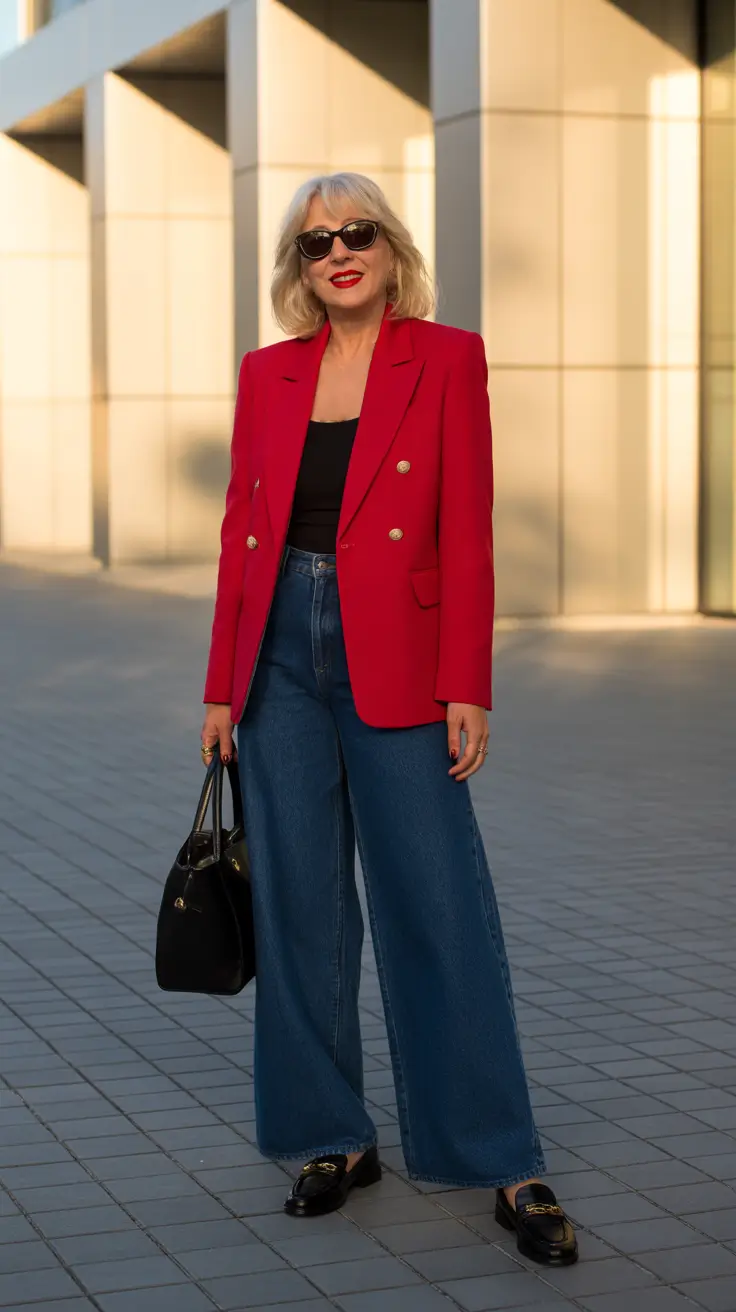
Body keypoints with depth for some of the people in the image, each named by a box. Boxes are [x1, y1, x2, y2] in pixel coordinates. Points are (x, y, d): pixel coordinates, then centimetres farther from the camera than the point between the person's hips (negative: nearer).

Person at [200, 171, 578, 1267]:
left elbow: (468, 530, -5)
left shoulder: (446, 358, -1)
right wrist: (222, 686, 8)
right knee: (299, 906, 7)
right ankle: (333, 1138, 20)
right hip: (282, 653, 4)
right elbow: (242, 529, 11)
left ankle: (505, 1166, 4)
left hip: (393, 660, -4)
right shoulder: (268, 373, 10)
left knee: (439, 908, -4)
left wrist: (467, 689, -11)